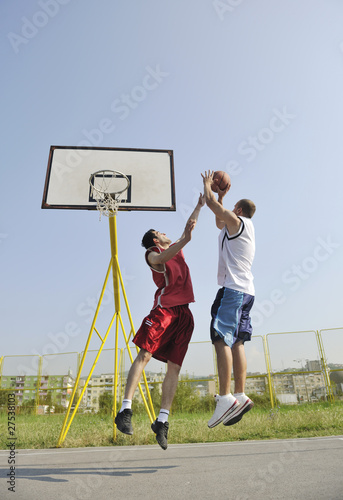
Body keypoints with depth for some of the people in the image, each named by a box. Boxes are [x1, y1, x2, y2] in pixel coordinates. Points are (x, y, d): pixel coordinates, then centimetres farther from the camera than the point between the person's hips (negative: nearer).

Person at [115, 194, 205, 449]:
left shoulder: (176, 249, 27)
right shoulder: (153, 253, 6)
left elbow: (188, 228, 39)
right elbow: (163, 258, -18)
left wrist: (200, 206, 43)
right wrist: (185, 239, -30)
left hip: (183, 313, 6)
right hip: (164, 308, -6)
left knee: (174, 366, 0)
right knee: (144, 354, -16)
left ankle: (162, 421, 3)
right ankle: (125, 409, -13)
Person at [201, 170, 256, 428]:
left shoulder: (237, 221, -2)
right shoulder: (244, 228, 25)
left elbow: (210, 202, 0)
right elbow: (219, 223, 40)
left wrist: (208, 185, 19)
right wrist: (221, 196, 39)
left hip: (233, 288, -10)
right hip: (246, 290, 10)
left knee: (222, 339, -16)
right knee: (236, 342, 6)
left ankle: (225, 397, -20)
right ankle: (240, 396, 5)